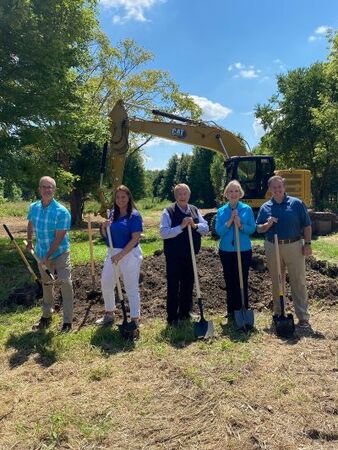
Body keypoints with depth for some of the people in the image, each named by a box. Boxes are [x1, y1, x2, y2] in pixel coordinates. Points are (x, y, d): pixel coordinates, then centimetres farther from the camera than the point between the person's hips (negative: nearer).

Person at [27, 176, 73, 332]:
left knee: (66, 285, -8)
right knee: (46, 284, 18)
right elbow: (30, 225, 18)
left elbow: (59, 238, -21)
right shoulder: (33, 208, -4)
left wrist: (48, 257, -19)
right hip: (41, 254, 5)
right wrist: (29, 241, 15)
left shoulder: (62, 212, -21)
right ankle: (46, 316, 33)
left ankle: (67, 321, 3)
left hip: (60, 254, -5)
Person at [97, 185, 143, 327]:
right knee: (106, 284, 14)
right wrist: (104, 226, -8)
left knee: (131, 288, 3)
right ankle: (109, 314, 35)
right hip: (112, 253, 7)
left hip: (129, 254, -7)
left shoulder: (134, 215, -12)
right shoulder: (112, 213, 7)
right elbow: (105, 236, 13)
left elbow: (135, 239, -18)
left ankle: (135, 319, 18)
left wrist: (121, 255, -20)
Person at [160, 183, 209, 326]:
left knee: (188, 285, 15)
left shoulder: (195, 210, 7)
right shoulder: (168, 212, -8)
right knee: (173, 287, 4)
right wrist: (181, 226, -24)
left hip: (190, 255, 5)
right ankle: (172, 317, 15)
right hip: (173, 256, -5)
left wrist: (195, 225, -16)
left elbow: (206, 228, 3)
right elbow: (163, 233, -17)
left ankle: (185, 313, 31)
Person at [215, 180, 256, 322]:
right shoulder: (221, 211, 2)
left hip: (244, 250, -2)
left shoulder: (247, 209, -1)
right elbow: (218, 231, -6)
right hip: (226, 251, 2)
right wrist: (230, 221, -17)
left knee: (242, 282, 2)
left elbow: (252, 228, -4)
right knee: (229, 282, 10)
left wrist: (241, 225, -19)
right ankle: (231, 311, 22)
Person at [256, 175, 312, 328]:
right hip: (273, 247, 3)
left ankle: (303, 317, 6)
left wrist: (307, 243, -6)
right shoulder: (265, 207, 7)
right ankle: (278, 312, 26)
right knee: (276, 282, 12)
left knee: (298, 282, -1)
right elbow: (258, 228, 8)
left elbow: (306, 225, 1)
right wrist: (267, 224, -12)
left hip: (294, 246, -3)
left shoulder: (296, 203, 0)